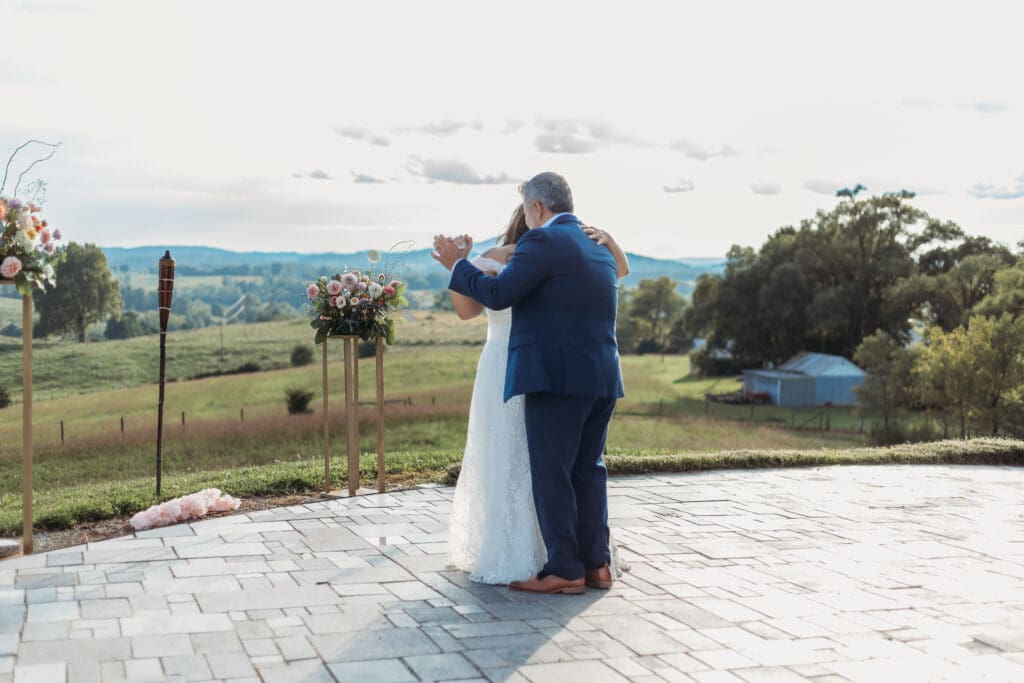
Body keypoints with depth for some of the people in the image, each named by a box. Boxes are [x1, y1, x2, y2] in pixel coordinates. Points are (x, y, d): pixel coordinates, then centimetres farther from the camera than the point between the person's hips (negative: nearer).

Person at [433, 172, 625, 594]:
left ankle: (564, 570, 1)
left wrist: (458, 265, 0)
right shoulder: (599, 247, 17)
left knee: (551, 473, -1)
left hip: (556, 377, -8)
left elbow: (498, 294, -13)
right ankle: (595, 563, 16)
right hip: (602, 377, 8)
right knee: (588, 469, 13)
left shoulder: (542, 241, -9)